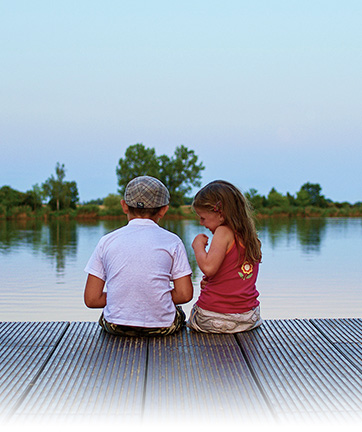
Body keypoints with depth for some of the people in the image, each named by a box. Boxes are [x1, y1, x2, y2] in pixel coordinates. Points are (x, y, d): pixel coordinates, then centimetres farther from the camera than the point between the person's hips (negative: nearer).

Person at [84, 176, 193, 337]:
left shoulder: (107, 242, 3)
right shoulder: (172, 241, 0)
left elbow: (91, 299, 0)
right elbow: (185, 294, -3)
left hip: (116, 326, 1)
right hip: (162, 326, -1)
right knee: (178, 313, 33)